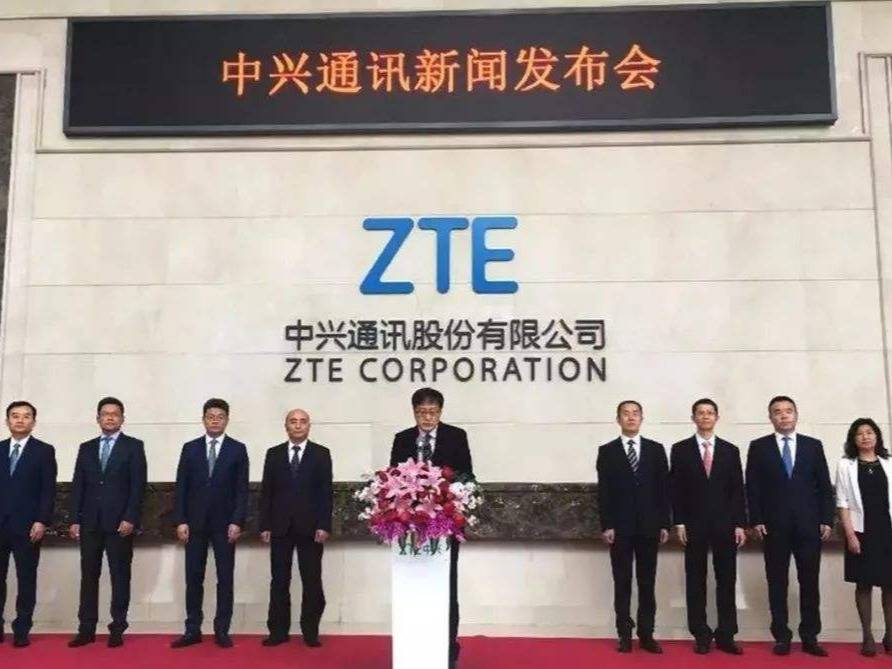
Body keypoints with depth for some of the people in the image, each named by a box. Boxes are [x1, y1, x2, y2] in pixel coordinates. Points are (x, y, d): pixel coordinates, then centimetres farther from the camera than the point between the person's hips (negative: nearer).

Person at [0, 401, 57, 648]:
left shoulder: (44, 451, 2)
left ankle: (22, 631, 9)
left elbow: (49, 490, -3)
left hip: (27, 526, -3)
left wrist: (42, 521, -11)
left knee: (26, 580, 2)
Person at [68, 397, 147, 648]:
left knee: (120, 577, 2)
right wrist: (74, 520, 3)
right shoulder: (86, 448, 13)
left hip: (120, 523, -4)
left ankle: (117, 629, 8)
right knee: (89, 576, 6)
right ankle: (86, 629, 12)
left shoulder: (134, 446, 1)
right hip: (90, 523, 4)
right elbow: (78, 486, 11)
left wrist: (130, 519, -13)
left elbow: (138, 486, -5)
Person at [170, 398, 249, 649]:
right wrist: (181, 521, -4)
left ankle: (222, 630, 10)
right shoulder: (190, 448, 6)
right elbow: (181, 487, 4)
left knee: (225, 578, 3)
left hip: (225, 523, -1)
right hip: (195, 522, 1)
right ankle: (192, 630, 12)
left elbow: (242, 490, -2)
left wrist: (237, 522, -10)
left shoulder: (238, 449, 2)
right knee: (193, 578, 5)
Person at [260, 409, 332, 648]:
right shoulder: (274, 454, 9)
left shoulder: (321, 454, 3)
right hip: (280, 527, 2)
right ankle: (278, 631, 13)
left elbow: (326, 492, -1)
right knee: (279, 581, 6)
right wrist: (265, 525, 0)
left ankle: (310, 632, 11)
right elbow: (266, 492, 7)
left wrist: (324, 526, -9)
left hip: (310, 527, -2)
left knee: (312, 582, 2)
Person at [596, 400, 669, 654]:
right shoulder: (607, 451, 2)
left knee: (647, 582, 6)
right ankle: (624, 634, 11)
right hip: (619, 527, -1)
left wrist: (665, 524, 0)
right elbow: (603, 492, -2)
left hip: (649, 526, 1)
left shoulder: (656, 449, 7)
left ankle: (646, 634, 13)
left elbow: (664, 489, 5)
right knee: (622, 583, 4)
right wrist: (606, 525, -8)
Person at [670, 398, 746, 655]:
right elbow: (676, 489, 0)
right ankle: (702, 636, 11)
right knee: (696, 581, 3)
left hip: (725, 525, 1)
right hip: (694, 525, -1)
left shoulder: (730, 450, 7)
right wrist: (679, 522, -7)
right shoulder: (680, 450, 3)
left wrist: (740, 524, -1)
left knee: (726, 581, 4)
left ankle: (726, 636, 11)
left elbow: (738, 490, 5)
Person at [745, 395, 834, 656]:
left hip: (809, 525, 1)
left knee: (810, 582, 4)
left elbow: (824, 486, 7)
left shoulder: (813, 446, 8)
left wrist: (826, 520, -1)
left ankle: (810, 637, 12)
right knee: (777, 583, 4)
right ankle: (782, 637, 11)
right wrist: (756, 520, -6)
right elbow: (752, 487, 1)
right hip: (774, 526, -1)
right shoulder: (758, 447, 4)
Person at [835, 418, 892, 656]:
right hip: (862, 531, -2)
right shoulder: (846, 465, 3)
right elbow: (843, 502, -1)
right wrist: (850, 534, -9)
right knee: (864, 584, 3)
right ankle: (867, 636, 10)